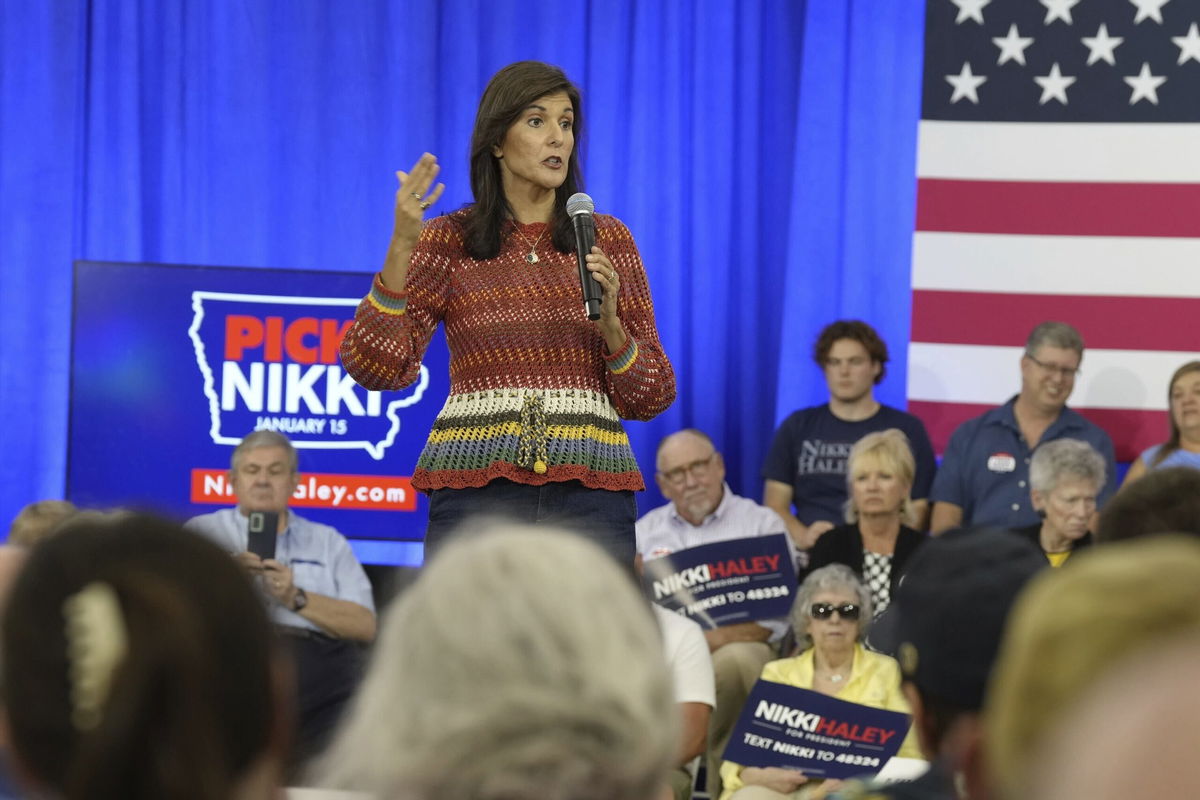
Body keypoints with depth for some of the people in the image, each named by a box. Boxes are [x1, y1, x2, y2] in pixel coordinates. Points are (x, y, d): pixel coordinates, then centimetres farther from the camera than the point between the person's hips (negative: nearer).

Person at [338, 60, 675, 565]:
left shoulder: (607, 240, 10)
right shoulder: (448, 242, 6)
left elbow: (651, 397, 9)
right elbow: (376, 367, -5)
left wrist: (609, 323, -10)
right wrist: (401, 248, -15)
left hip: (588, 495, 1)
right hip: (475, 493, -1)